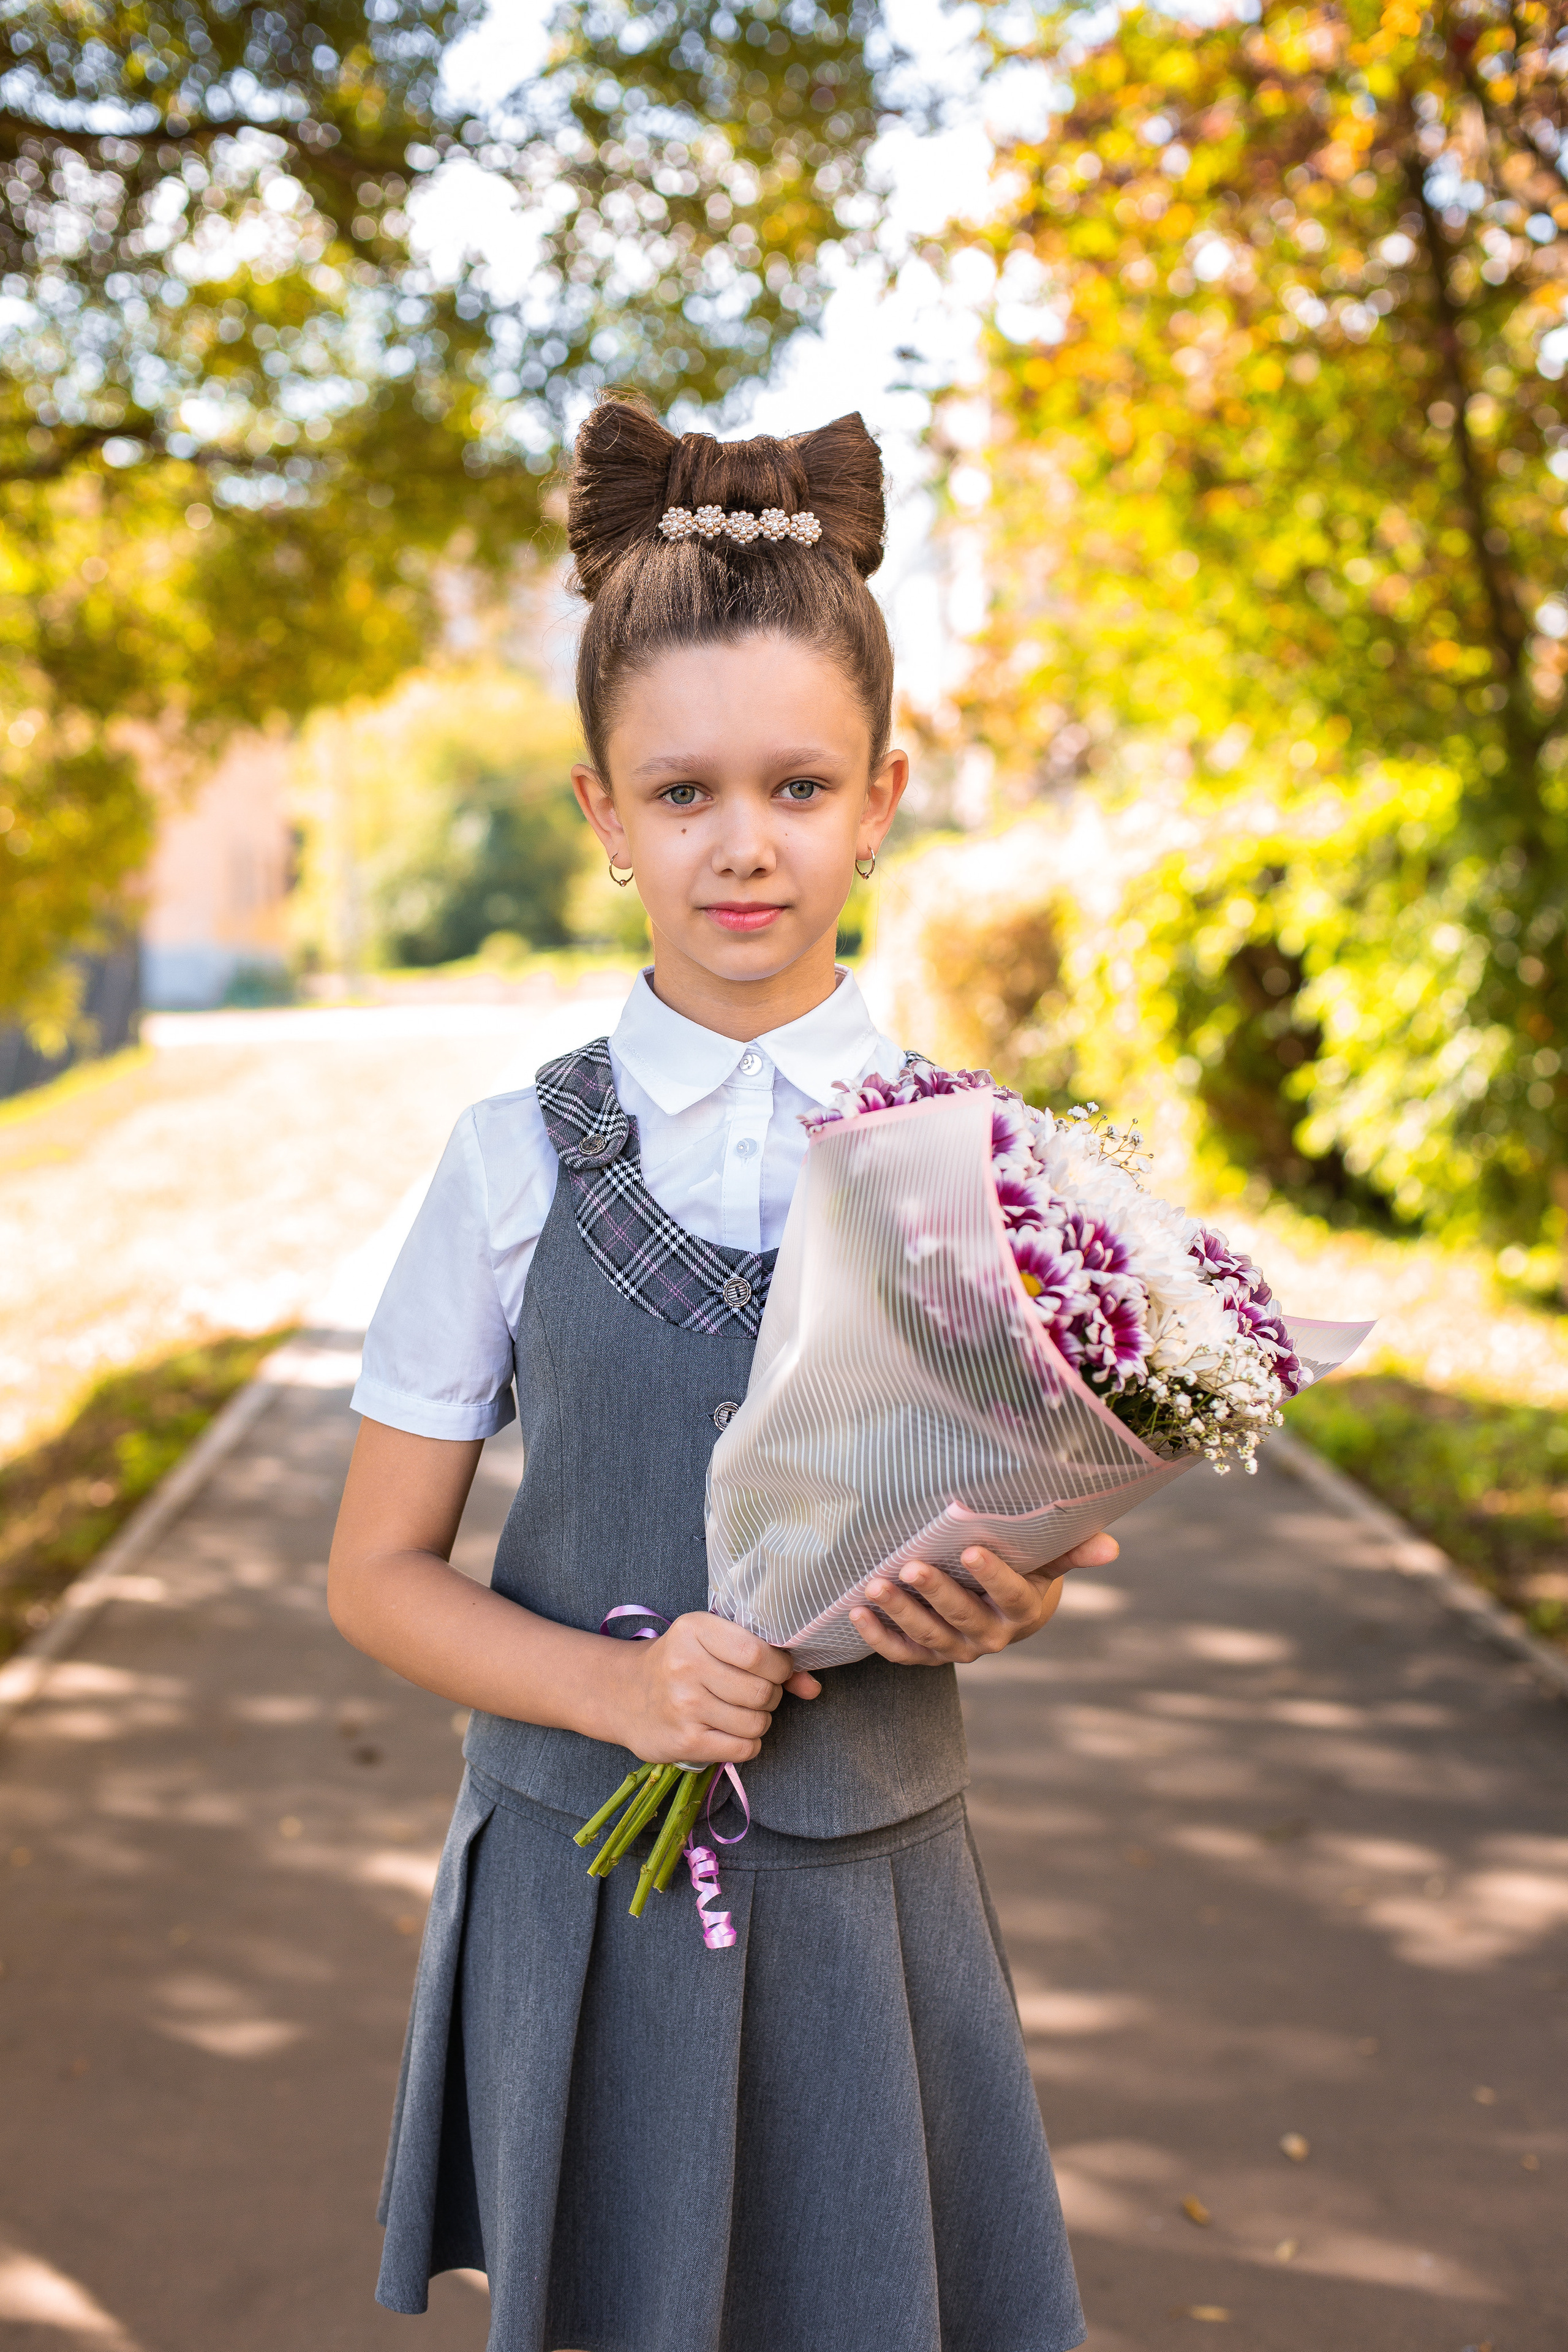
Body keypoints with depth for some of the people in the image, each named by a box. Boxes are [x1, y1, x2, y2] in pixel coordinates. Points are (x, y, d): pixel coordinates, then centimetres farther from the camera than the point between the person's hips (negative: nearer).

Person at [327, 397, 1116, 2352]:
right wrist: (623, 1685, -17)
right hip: (587, 1884, 0)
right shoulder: (518, 1163, -5)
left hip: (869, 1890, 1)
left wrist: (1002, 1605, -15)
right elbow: (380, 1571, 0)